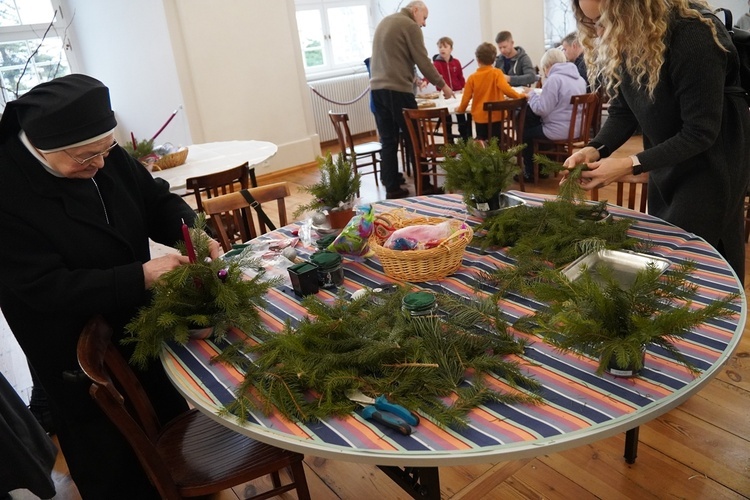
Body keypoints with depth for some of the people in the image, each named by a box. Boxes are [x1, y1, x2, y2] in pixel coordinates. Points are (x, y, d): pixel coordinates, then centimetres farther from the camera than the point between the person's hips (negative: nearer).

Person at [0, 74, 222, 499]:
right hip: (75, 353, -6)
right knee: (110, 456, 17)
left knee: (171, 419, 26)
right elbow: (46, 287, -28)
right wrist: (141, 276, -34)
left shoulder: (104, 156, -11)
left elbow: (157, 201, -1)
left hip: (140, 321, 6)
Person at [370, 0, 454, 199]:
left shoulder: (384, 22, 21)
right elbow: (423, 62, -6)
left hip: (377, 88, 8)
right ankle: (423, 186, 7)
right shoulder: (410, 26, -4)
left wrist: (413, 78, 26)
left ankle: (392, 188, 9)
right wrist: (442, 85, 4)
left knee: (388, 142, 8)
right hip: (397, 90, -8)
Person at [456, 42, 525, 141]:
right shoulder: (497, 73, -9)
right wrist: (519, 95, -10)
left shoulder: (472, 77, -5)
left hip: (479, 116, 1)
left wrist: (461, 109, 16)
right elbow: (505, 88, -23)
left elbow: (466, 97, -2)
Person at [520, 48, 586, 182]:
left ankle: (530, 173, 24)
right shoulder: (579, 78, 10)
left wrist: (532, 94, -3)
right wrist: (537, 95, 18)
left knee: (526, 133, 15)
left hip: (559, 131, -9)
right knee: (535, 124, 30)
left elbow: (541, 109, -20)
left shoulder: (554, 79, -17)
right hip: (576, 129, 9)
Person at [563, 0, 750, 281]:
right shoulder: (618, 45, -9)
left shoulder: (693, 37, -29)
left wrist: (632, 165, -33)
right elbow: (623, 110, -6)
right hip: (667, 156, 7)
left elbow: (701, 134, -27)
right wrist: (595, 149, -24)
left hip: (712, 160, -7)